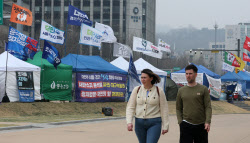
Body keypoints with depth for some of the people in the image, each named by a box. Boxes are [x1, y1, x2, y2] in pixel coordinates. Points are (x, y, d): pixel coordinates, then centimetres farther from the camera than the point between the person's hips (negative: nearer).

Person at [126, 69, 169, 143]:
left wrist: (165, 126, 0)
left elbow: (164, 109, 1)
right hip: (139, 123, 3)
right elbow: (130, 107, 2)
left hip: (154, 123, -3)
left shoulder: (159, 91, -2)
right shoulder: (136, 90, 3)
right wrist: (129, 122, -11)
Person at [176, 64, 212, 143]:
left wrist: (208, 122, -15)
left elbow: (208, 107, -3)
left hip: (201, 125, -1)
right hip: (186, 125, 1)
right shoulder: (181, 90, 8)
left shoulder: (203, 89, 2)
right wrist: (180, 121, -1)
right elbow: (178, 108, 13)